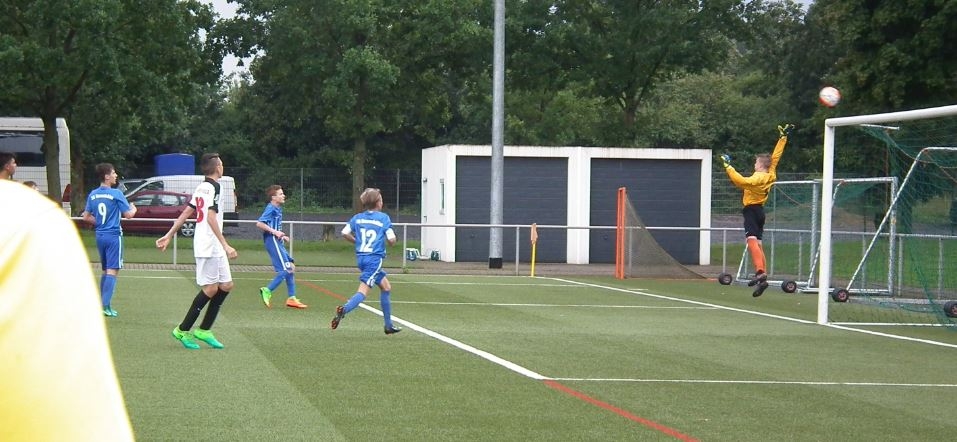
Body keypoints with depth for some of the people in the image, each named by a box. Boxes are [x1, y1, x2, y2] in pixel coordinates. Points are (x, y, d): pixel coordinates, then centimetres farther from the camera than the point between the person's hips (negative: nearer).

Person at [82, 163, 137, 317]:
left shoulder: (93, 195, 5)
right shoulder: (116, 194, -13)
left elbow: (86, 217, 11)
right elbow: (128, 215, -10)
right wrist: (133, 209, 11)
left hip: (100, 235, 6)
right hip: (114, 236, -6)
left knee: (106, 270, 17)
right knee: (112, 271, -6)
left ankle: (102, 303, 19)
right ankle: (106, 305, -14)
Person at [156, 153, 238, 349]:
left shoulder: (201, 187, 15)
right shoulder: (213, 187, -13)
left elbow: (186, 213, 17)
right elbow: (211, 217, -22)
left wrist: (168, 235, 21)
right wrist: (225, 245, -25)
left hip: (215, 248, 10)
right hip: (208, 246, -10)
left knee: (226, 285, 8)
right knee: (211, 288, -7)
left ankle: (204, 330, 13)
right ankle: (183, 330, 0)